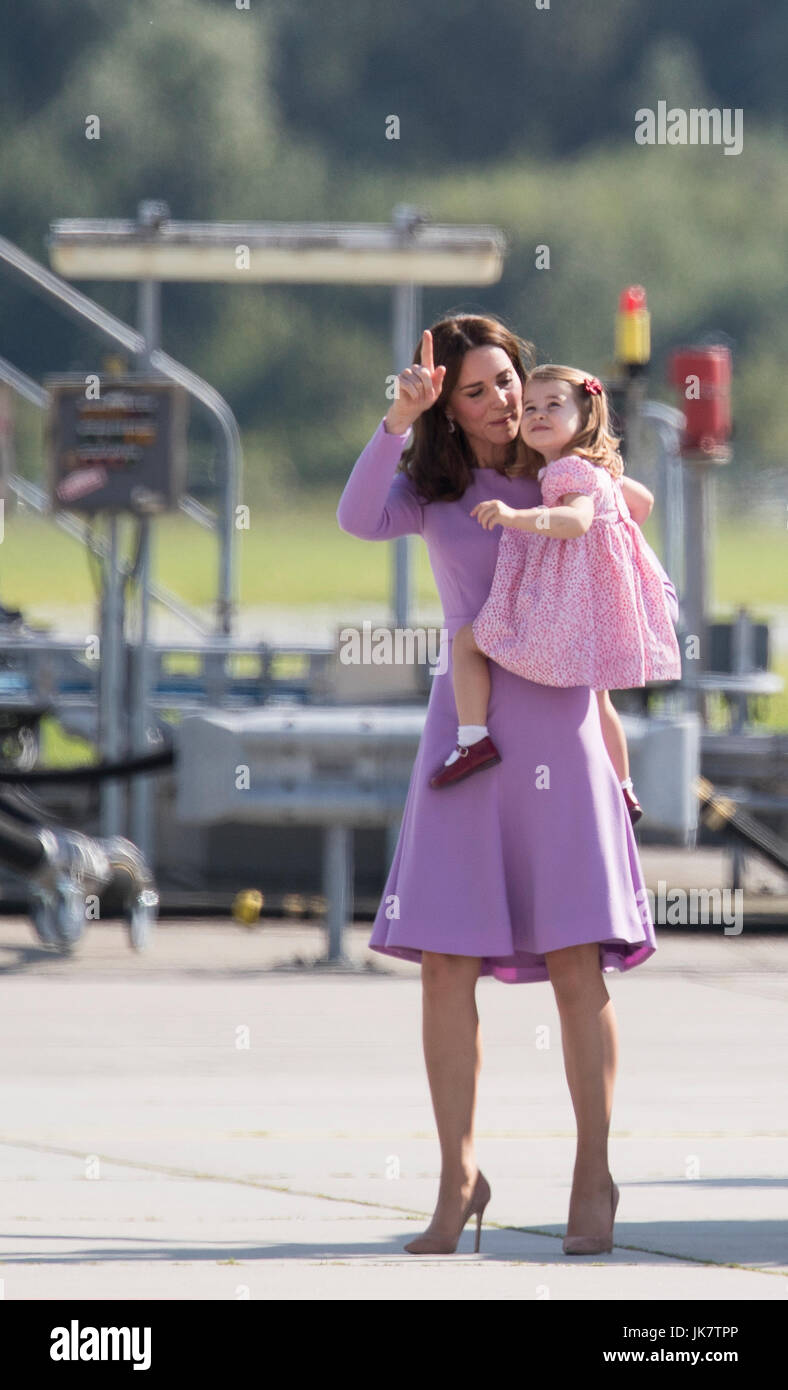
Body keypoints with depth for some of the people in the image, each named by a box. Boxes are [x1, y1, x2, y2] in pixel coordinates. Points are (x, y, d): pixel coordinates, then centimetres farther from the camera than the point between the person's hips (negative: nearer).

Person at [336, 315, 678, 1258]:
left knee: (575, 959, -7)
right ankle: (457, 1177, 3)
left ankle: (592, 1177, 2)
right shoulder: (432, 488, 8)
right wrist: (398, 418, -25)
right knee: (446, 962, -5)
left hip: (560, 725, -1)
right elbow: (358, 519, -15)